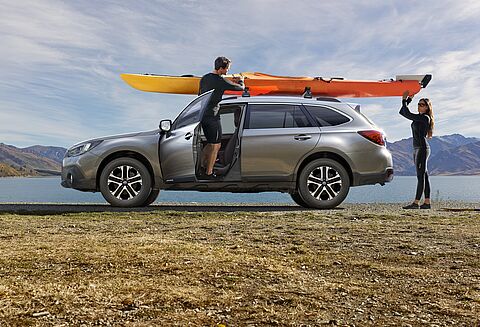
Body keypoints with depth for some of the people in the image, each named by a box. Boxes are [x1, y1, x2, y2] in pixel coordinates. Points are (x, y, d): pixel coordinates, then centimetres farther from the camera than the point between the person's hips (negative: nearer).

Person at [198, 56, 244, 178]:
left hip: (203, 115, 8)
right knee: (216, 145, 4)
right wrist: (240, 81, 14)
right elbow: (241, 88, -7)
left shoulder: (204, 78, 9)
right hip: (212, 117, -8)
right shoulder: (221, 81, -15)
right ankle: (209, 172, 10)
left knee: (210, 143, 24)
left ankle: (202, 165, 32)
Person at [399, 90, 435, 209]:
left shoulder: (425, 118, -9)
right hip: (417, 149, 9)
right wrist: (408, 99, 13)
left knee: (421, 176, -9)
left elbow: (407, 115, -17)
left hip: (422, 148, -9)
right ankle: (427, 202, 10)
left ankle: (416, 203, -11)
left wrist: (404, 100, -7)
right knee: (423, 175, 8)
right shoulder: (418, 118, 17)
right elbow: (402, 112, 20)